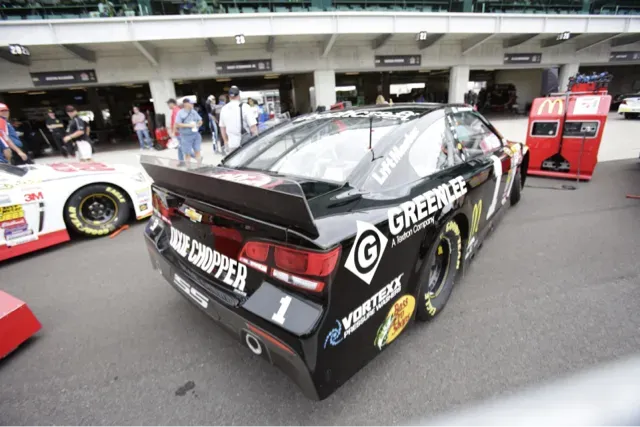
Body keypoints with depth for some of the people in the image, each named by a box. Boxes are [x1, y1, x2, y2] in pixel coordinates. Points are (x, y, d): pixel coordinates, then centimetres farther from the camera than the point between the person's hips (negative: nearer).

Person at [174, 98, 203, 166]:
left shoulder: (194, 112, 8)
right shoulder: (180, 113, -6)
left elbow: (200, 121, 16)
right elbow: (177, 125, -10)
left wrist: (198, 125, -5)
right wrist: (188, 125, -17)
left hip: (196, 135, 4)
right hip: (186, 136, -4)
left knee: (197, 151, 6)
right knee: (187, 153, 0)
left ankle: (199, 166, 15)